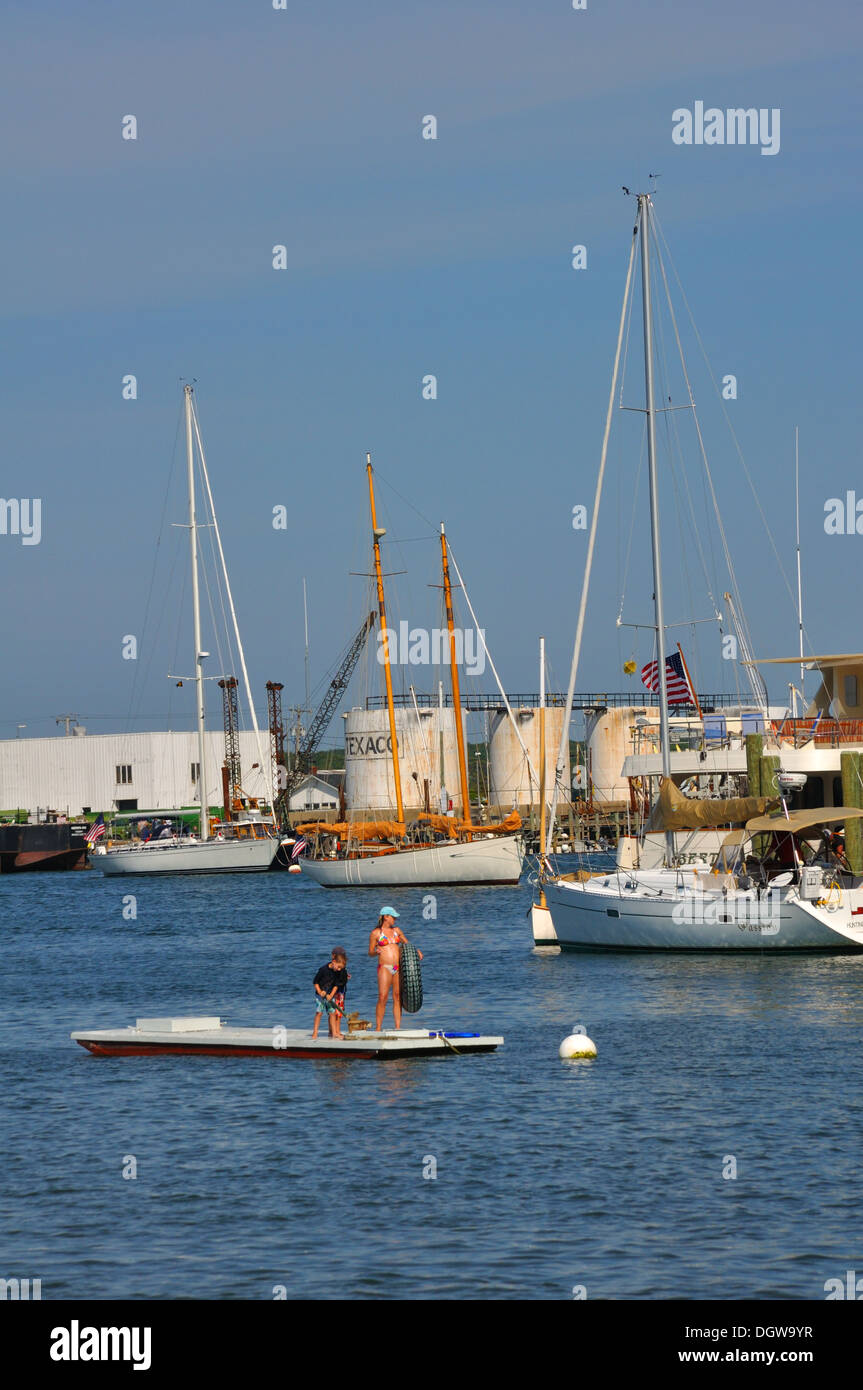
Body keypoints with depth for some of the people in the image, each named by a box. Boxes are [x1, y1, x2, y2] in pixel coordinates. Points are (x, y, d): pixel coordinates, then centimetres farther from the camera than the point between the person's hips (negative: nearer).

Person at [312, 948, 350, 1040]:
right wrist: (320, 992, -18)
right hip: (320, 995, -3)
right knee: (319, 1012, -7)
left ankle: (335, 1032, -2)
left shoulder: (340, 972, -5)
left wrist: (331, 995, -11)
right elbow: (316, 982, -9)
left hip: (330, 995, 3)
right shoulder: (323, 969, -17)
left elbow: (336, 985, -1)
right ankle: (315, 1032, -2)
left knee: (332, 1012, -3)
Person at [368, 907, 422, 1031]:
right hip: (385, 968, -5)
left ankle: (398, 1028, 6)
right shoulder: (376, 933, 2)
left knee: (398, 998, 3)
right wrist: (376, 951, -17)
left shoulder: (396, 930, 14)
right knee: (383, 998, -12)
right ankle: (378, 1029, -9)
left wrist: (416, 951, 5)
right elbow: (370, 952, 5)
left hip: (398, 968, 5)